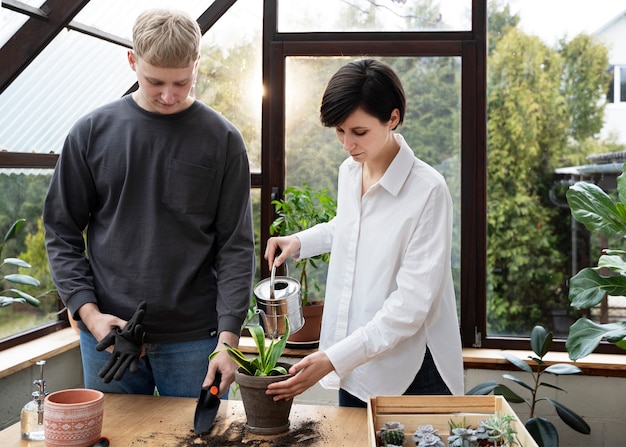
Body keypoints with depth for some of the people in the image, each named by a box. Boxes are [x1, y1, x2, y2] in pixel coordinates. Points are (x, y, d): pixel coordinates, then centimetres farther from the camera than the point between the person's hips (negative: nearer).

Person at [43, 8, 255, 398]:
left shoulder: (223, 139, -2)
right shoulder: (92, 132, 1)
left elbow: (236, 246, -4)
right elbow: (62, 233, 5)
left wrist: (228, 336, -12)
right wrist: (88, 310, -7)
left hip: (195, 339, -1)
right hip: (107, 335, 2)